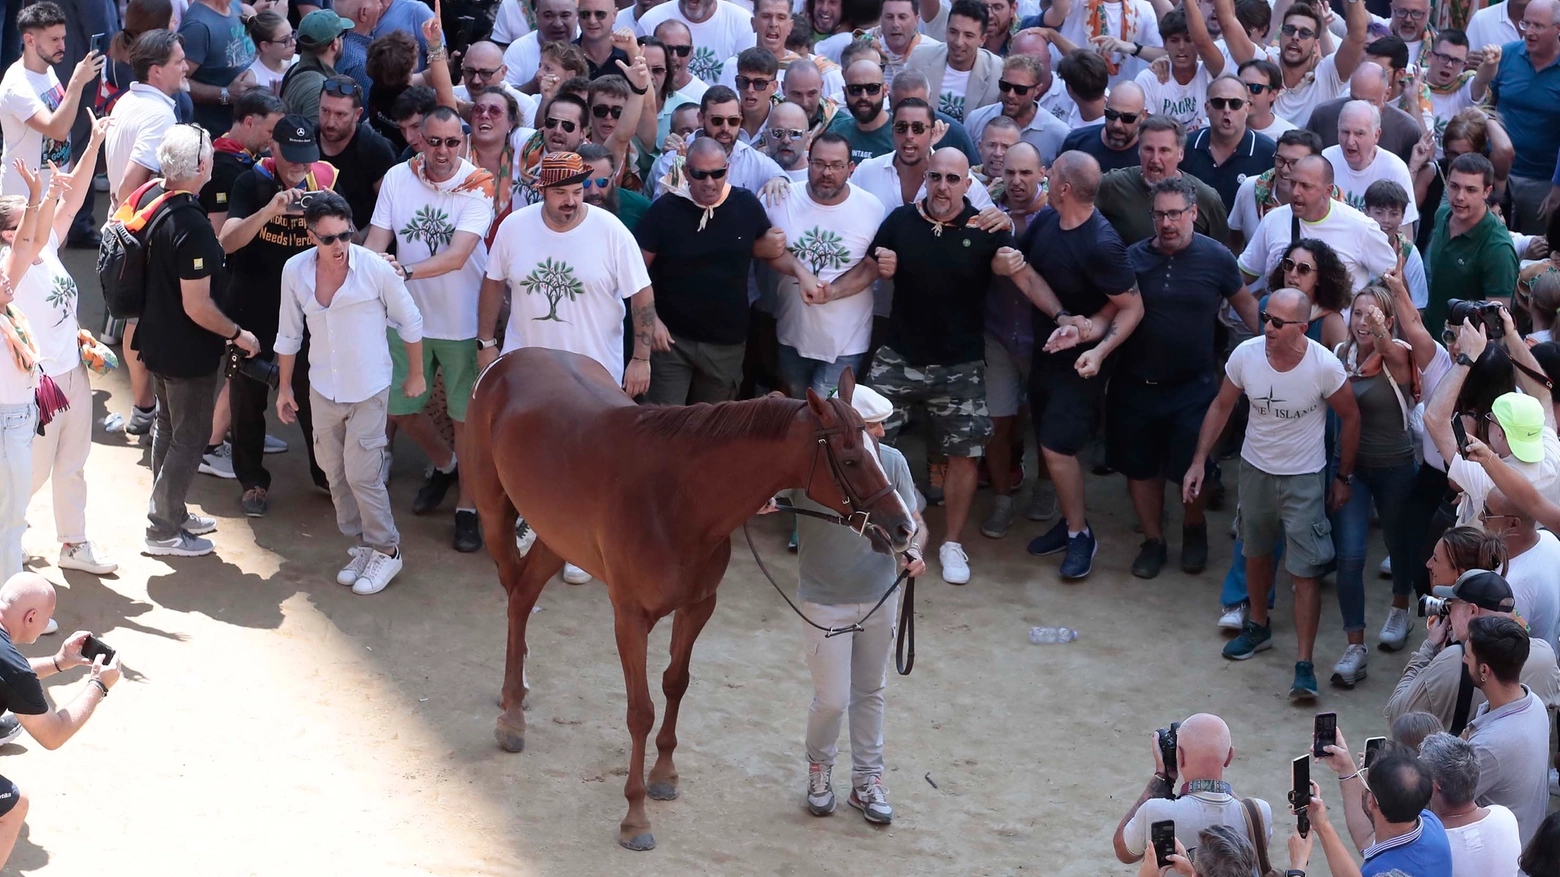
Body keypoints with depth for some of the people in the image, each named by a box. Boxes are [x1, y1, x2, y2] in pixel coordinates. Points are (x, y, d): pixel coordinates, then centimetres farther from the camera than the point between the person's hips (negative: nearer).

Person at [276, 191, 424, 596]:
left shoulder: (376, 268, -19)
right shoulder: (295, 271, -8)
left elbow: (410, 323, -4)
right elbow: (289, 334, 6)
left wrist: (416, 375, 4)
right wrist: (284, 387, 12)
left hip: (368, 391, -4)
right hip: (323, 390, 4)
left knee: (361, 474, -6)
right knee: (335, 473, 12)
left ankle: (385, 550, 11)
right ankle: (363, 543, 28)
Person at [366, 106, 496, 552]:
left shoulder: (478, 186, -16)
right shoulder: (398, 178, -5)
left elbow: (457, 255, -26)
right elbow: (377, 239, -9)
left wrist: (406, 271, -41)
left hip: (462, 319, -4)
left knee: (465, 414, 6)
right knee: (398, 407, 14)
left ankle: (467, 507, 22)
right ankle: (443, 464, 43)